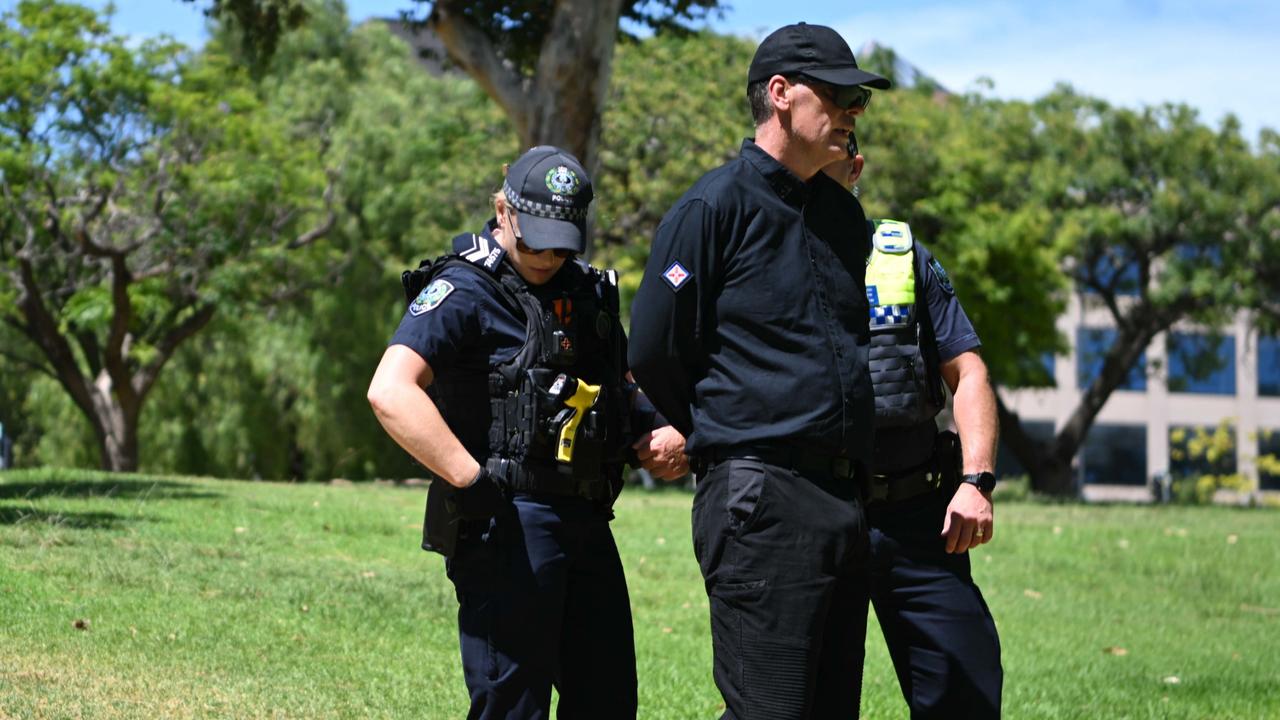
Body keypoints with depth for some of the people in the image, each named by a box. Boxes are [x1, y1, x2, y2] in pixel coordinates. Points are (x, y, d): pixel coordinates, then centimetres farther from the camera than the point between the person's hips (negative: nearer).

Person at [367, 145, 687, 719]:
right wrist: (473, 480, -26)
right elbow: (390, 392, -22)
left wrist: (659, 432, 8)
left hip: (587, 521, 8)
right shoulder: (463, 291, -9)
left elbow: (621, 388, 31)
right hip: (508, 524, -8)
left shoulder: (586, 291, 16)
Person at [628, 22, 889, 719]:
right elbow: (652, 353, -5)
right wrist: (723, 438, 7)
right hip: (761, 504, -8)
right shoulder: (716, 205, -7)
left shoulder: (842, 212, 16)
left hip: (845, 502, 8)